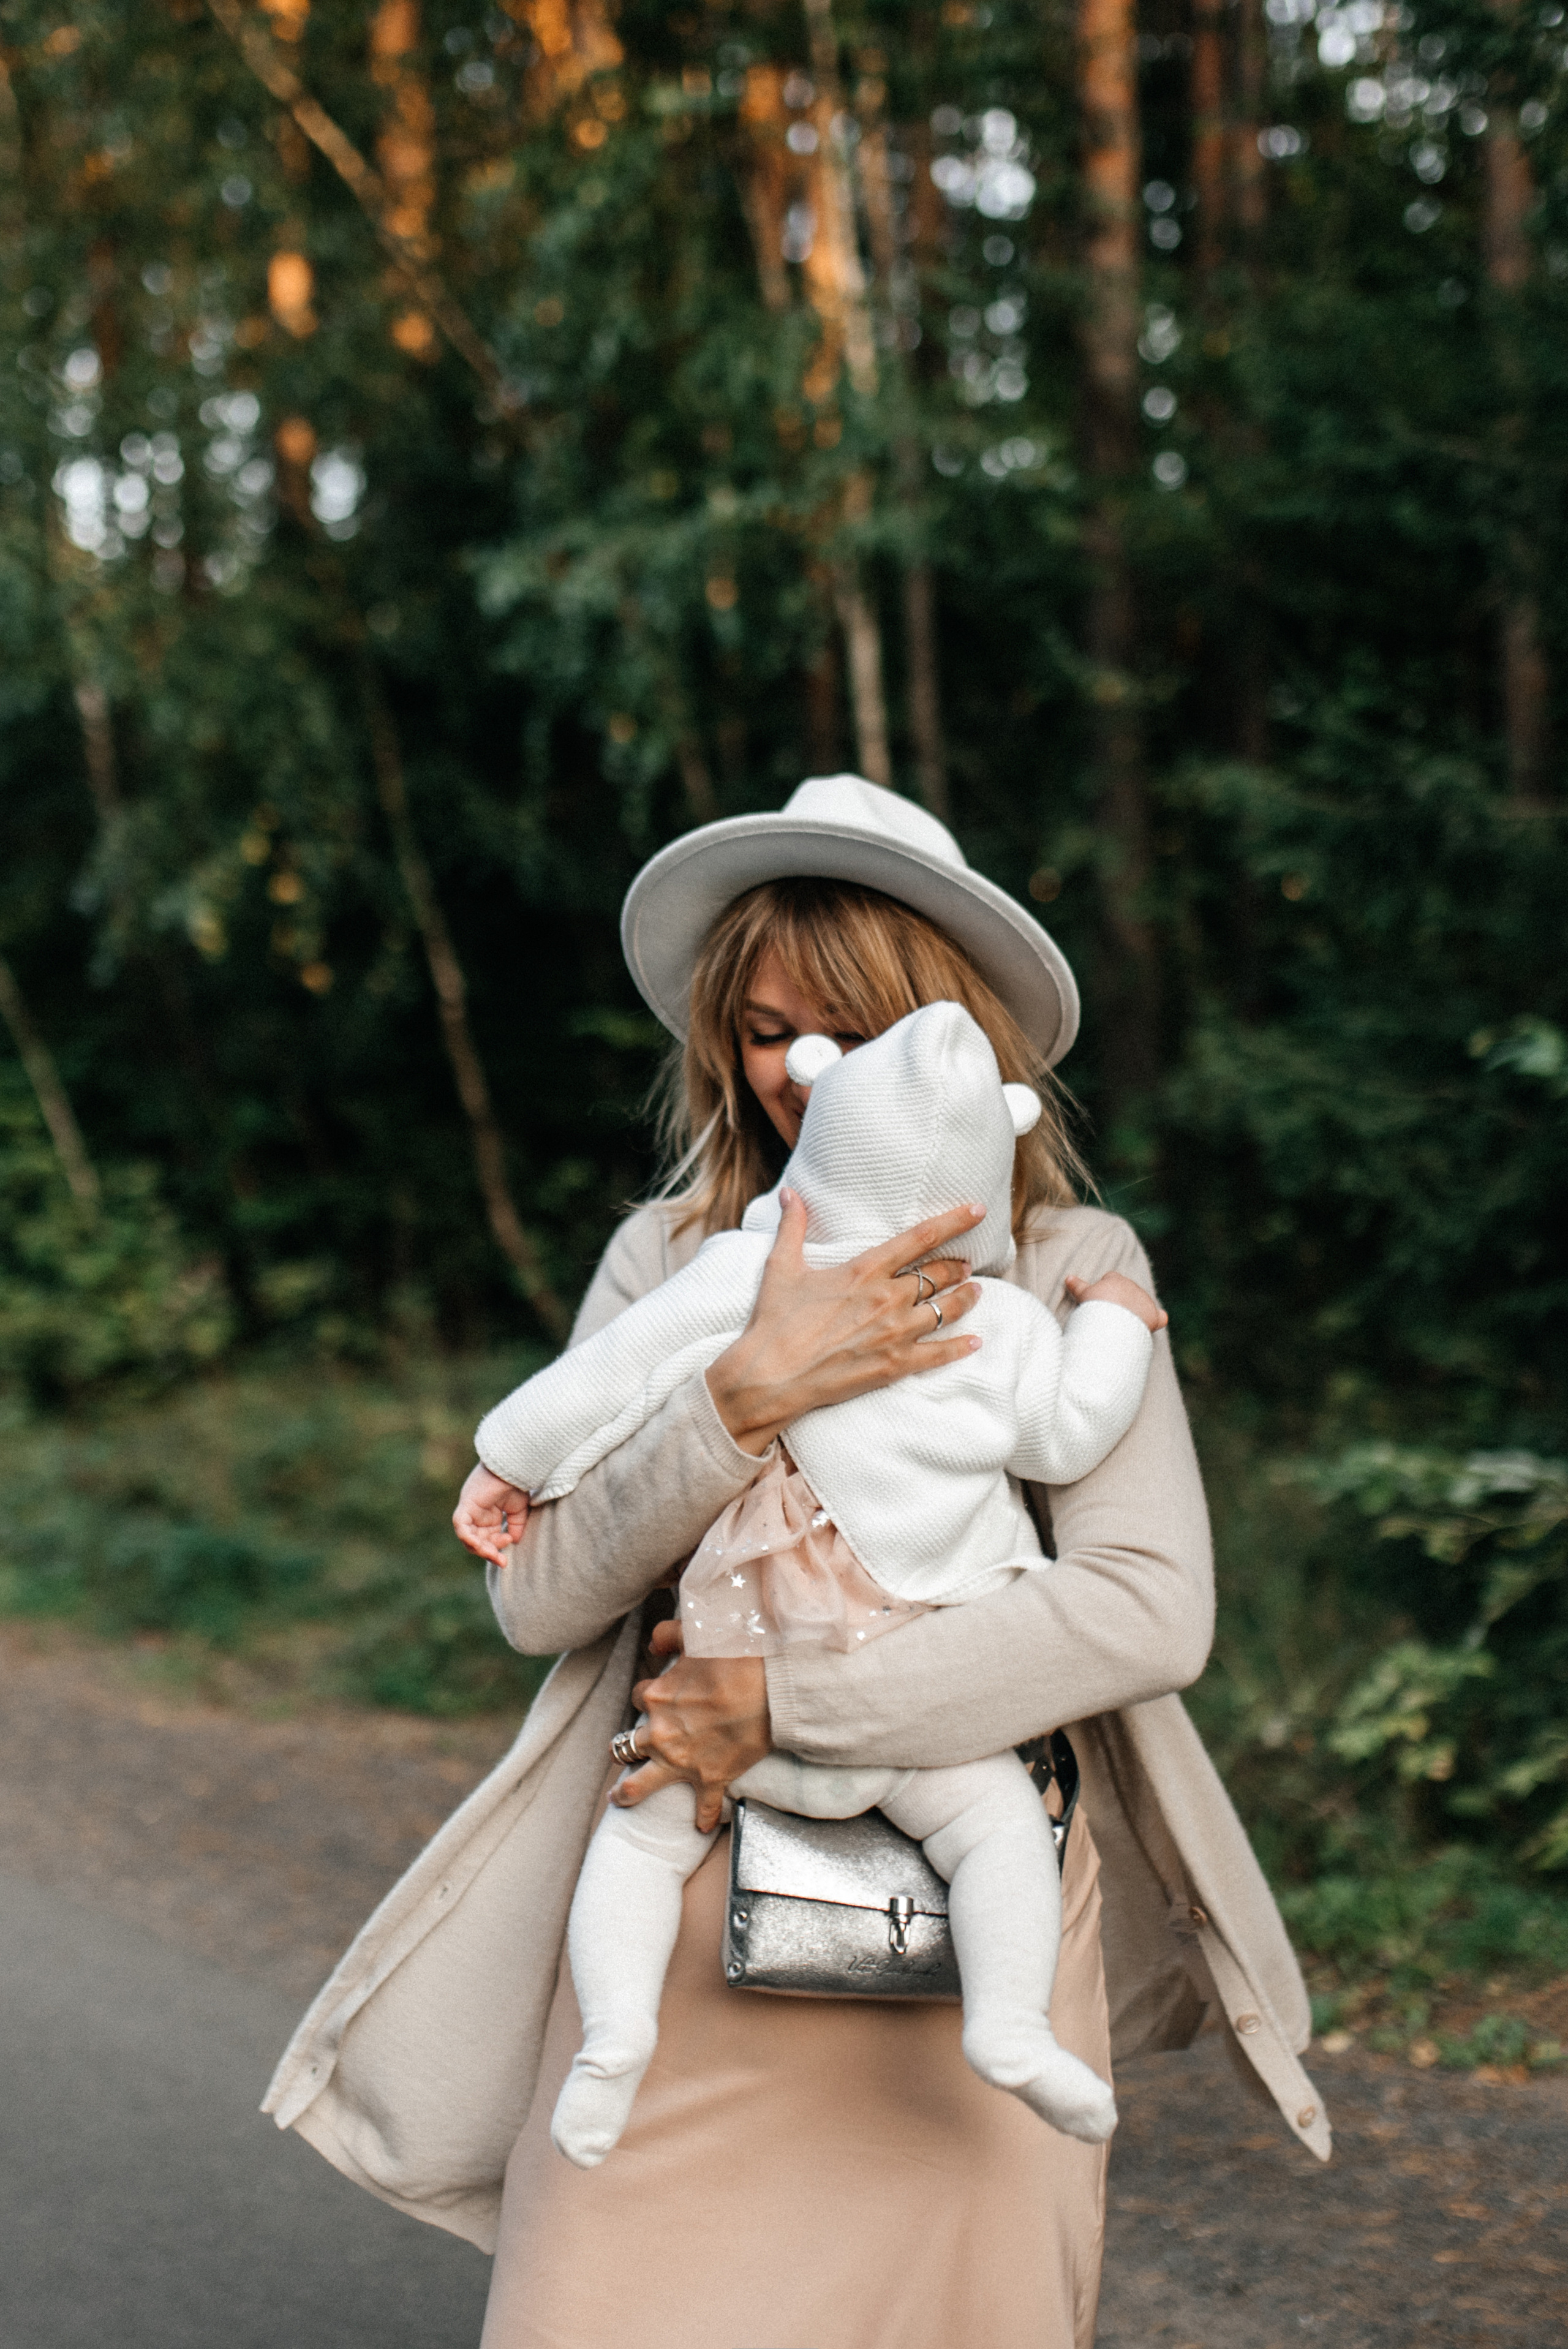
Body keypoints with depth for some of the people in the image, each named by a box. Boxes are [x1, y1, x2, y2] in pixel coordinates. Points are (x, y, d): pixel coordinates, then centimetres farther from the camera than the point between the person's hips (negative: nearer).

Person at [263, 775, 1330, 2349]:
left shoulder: (1069, 1271, 1)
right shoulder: (668, 1260, 6)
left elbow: (1153, 1611, -12)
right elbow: (538, 1595, -3)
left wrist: (789, 1701, -15)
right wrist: (752, 1391, -19)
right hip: (685, 1915, 1)